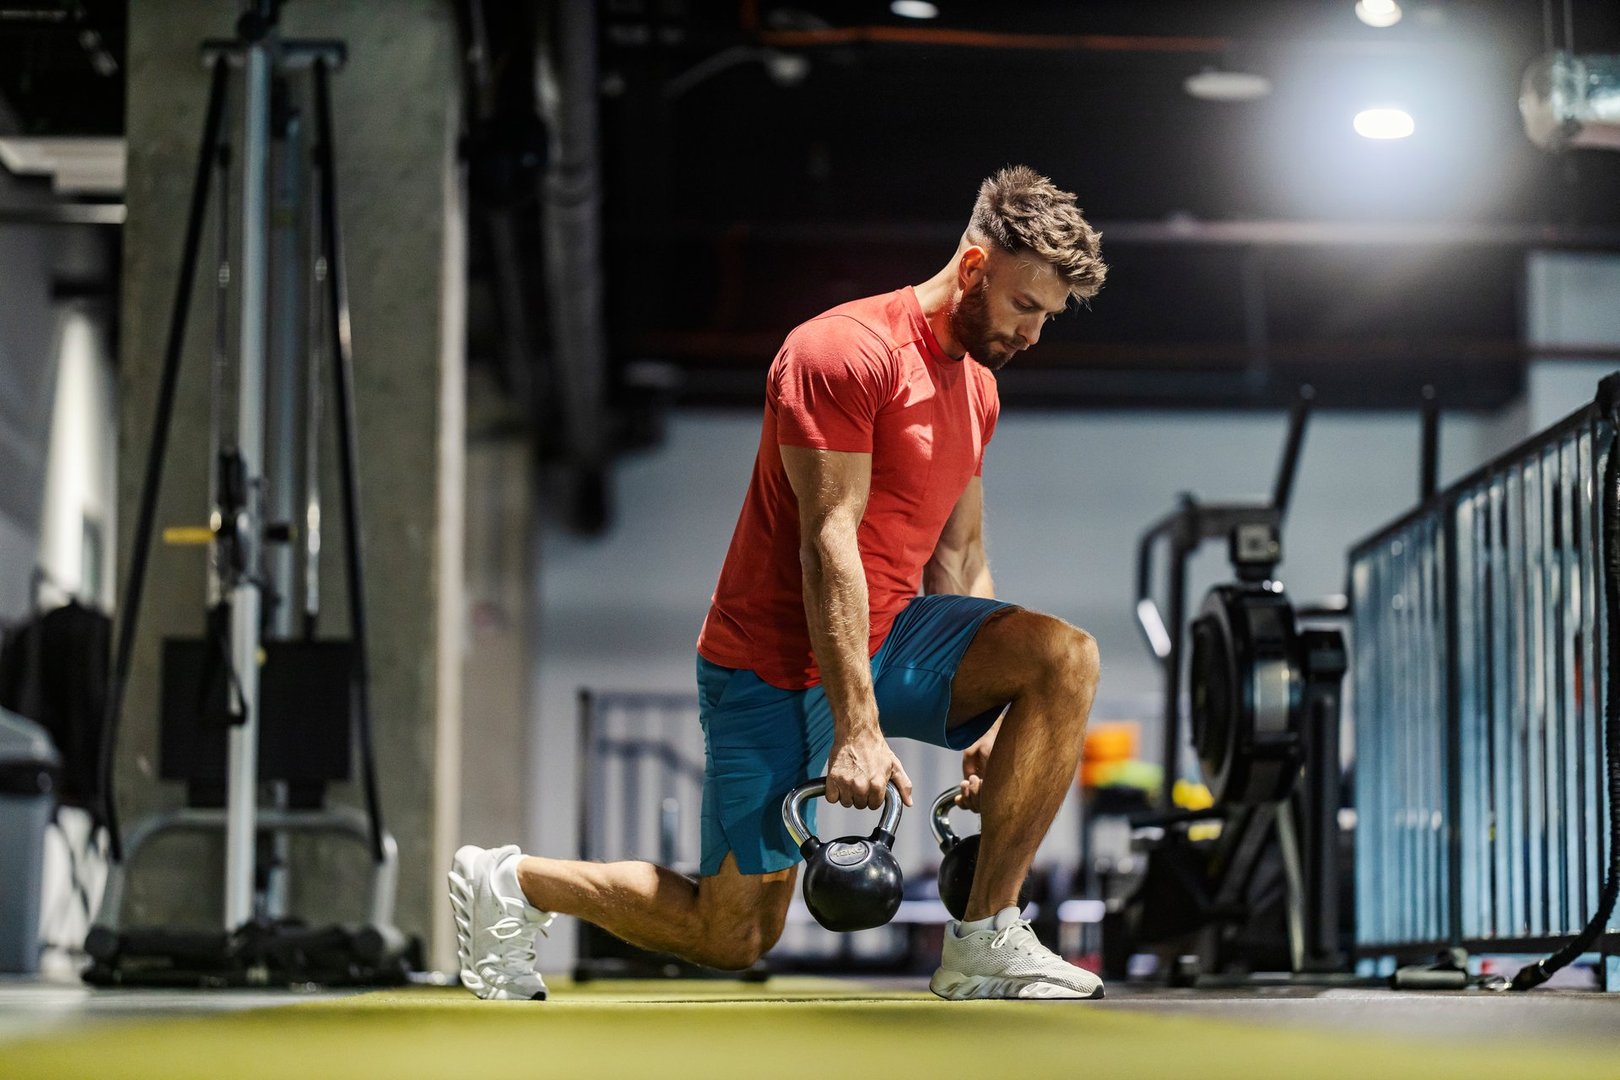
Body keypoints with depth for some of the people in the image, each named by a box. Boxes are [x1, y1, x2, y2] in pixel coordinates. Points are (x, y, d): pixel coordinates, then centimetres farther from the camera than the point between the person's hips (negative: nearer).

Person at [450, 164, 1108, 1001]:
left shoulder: (977, 386, 10)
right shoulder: (844, 353, -18)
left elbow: (960, 561, 14)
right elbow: (828, 544, -24)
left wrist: (982, 721, 6)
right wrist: (856, 727, -28)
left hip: (891, 629, 8)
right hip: (776, 663, -7)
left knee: (1065, 657, -18)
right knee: (734, 937, 0)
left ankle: (984, 940, -14)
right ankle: (508, 882, 23)